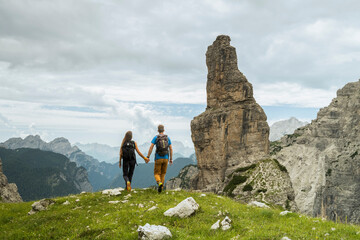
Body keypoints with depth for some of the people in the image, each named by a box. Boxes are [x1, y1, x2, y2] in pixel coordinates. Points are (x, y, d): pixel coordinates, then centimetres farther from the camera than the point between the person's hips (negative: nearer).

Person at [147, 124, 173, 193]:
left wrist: (147, 157, -7)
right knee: (163, 174, 16)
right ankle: (161, 188, 13)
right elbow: (171, 149, 4)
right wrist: (171, 159, 11)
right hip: (165, 158, 3)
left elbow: (151, 147, -11)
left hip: (158, 158, -3)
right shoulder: (167, 138, 6)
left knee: (156, 174, 5)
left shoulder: (155, 137, -2)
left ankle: (159, 183, -25)